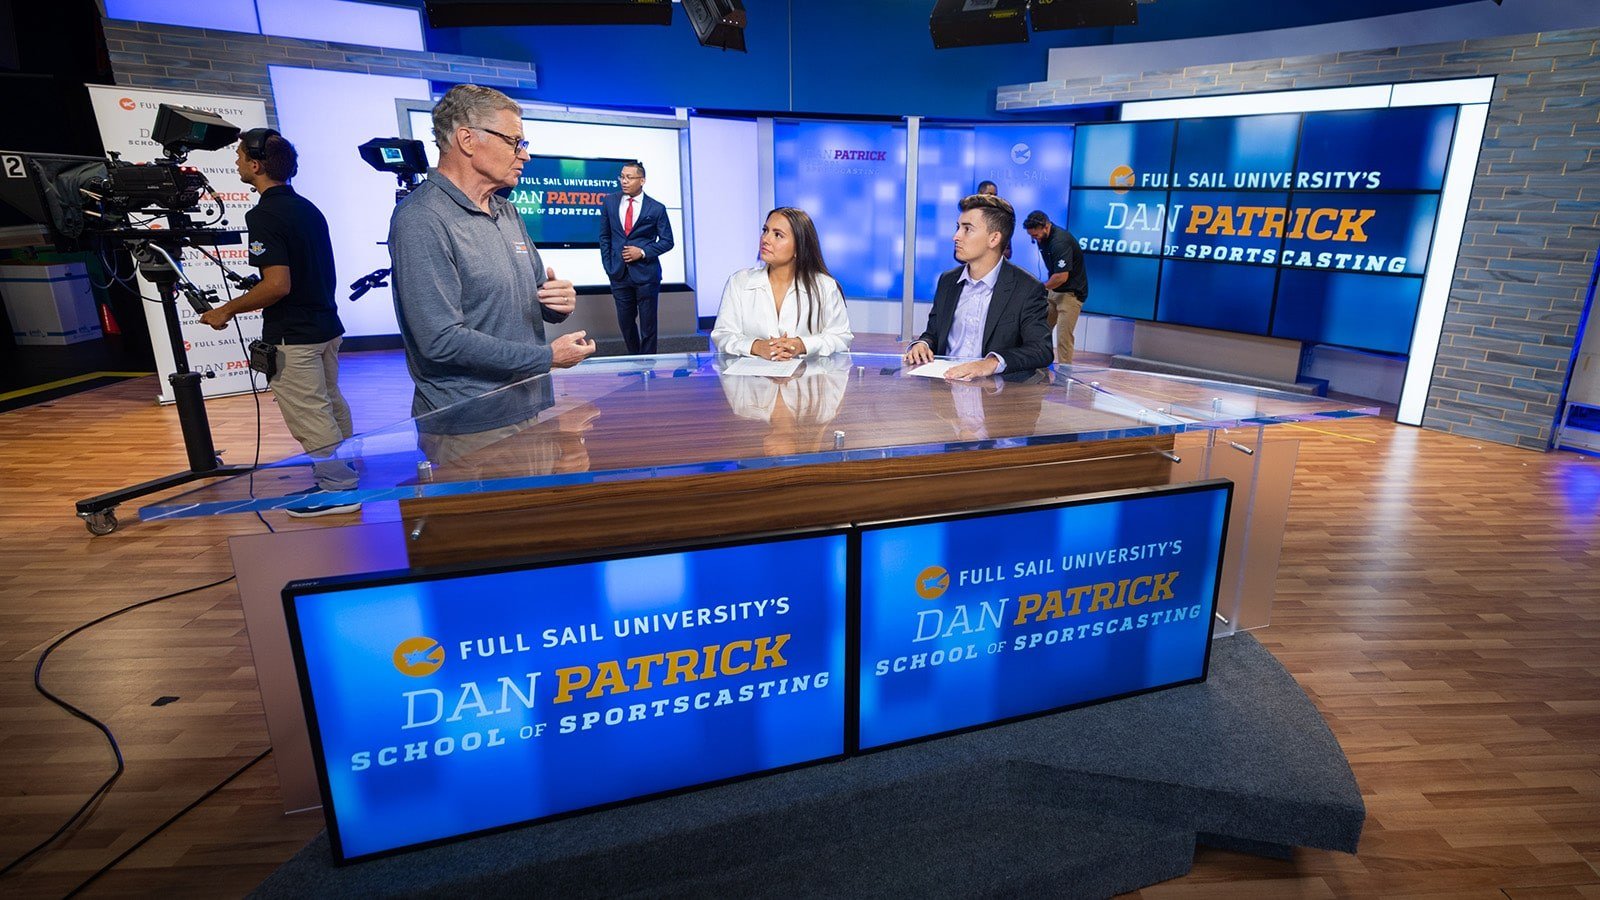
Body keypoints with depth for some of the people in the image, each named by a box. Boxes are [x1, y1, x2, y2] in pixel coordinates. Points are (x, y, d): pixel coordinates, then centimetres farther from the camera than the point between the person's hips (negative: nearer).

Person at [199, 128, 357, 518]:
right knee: (331, 405, 19)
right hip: (326, 324, 9)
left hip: (292, 336, -9)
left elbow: (278, 284, -25)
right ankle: (346, 474, 30)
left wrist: (227, 310, -14)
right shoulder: (307, 207, 10)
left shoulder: (264, 215, -17)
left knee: (308, 415, -1)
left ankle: (338, 488, 5)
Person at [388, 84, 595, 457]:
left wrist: (560, 303, -6)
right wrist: (546, 357, -17)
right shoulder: (421, 221, -15)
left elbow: (538, 295, 20)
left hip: (530, 412, 8)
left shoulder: (507, 213, 12)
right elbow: (441, 340, -22)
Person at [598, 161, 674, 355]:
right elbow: (605, 236, 11)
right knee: (625, 322, 12)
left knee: (648, 324, 3)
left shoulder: (656, 208, -4)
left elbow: (667, 241, -1)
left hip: (646, 273, -3)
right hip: (619, 273, 3)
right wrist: (608, 265, 3)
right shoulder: (610, 203, 5)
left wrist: (643, 252, -13)